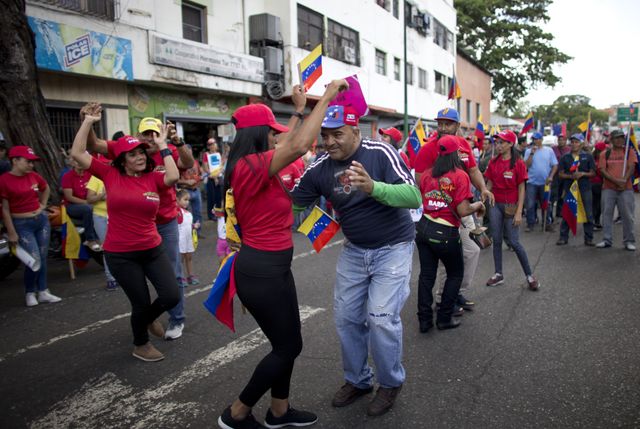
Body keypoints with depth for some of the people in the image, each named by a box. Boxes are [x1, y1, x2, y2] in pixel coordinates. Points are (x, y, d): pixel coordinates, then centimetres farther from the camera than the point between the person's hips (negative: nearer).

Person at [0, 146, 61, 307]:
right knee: (34, 261, -9)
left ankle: (43, 292, 20)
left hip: (42, 220, 5)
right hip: (22, 224, -5)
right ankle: (29, 293, 14)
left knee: (43, 258, 9)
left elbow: (46, 189, 25)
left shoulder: (34, 176, 2)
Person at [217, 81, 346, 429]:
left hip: (269, 267, 10)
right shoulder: (251, 165, -20)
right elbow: (299, 145, -35)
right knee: (287, 347, 6)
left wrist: (299, 110, 32)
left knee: (287, 344, 19)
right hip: (262, 271, -10)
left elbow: (286, 147, 27)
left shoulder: (250, 165, 9)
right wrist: (327, 96, -25)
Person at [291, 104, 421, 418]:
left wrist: (373, 187, -45)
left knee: (382, 317, -10)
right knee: (346, 316, 8)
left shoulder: (380, 153, -20)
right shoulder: (320, 169, -8)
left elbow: (414, 197, -29)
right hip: (354, 250, 5)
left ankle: (391, 383, 17)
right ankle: (358, 380, 31)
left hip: (393, 248, -5)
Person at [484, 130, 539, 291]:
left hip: (510, 205, -4)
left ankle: (530, 275, 14)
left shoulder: (518, 163, -8)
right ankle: (498, 274, 19)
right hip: (495, 204, 4)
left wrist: (519, 212, -12)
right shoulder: (493, 162, 3)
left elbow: (521, 189, -8)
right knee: (496, 240, 7)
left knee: (514, 242, -2)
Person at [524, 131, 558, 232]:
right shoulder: (528, 151, 2)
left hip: (545, 182, 0)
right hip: (532, 182, 0)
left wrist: (551, 176, -8)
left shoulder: (549, 150, 3)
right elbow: (527, 165, -8)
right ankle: (530, 224, 10)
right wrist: (532, 153, -14)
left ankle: (548, 223, 18)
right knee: (530, 204, 0)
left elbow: (555, 165, 3)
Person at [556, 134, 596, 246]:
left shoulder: (588, 156, 6)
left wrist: (582, 174, -13)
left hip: (585, 188, 0)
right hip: (569, 188, 0)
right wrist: (571, 176, -13)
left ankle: (588, 238, 11)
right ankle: (563, 237, 10)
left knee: (588, 214, 2)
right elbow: (560, 174, 5)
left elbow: (593, 173, 5)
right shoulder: (565, 157, 7)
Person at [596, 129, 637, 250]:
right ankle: (607, 240, 10)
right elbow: (602, 170, -2)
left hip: (626, 188, 0)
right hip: (608, 188, 1)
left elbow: (631, 168, -2)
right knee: (607, 214, 2)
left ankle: (629, 241, 9)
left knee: (627, 215, 0)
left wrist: (624, 180, -19)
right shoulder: (605, 154, 8)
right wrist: (616, 180, -15)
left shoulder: (630, 152, 8)